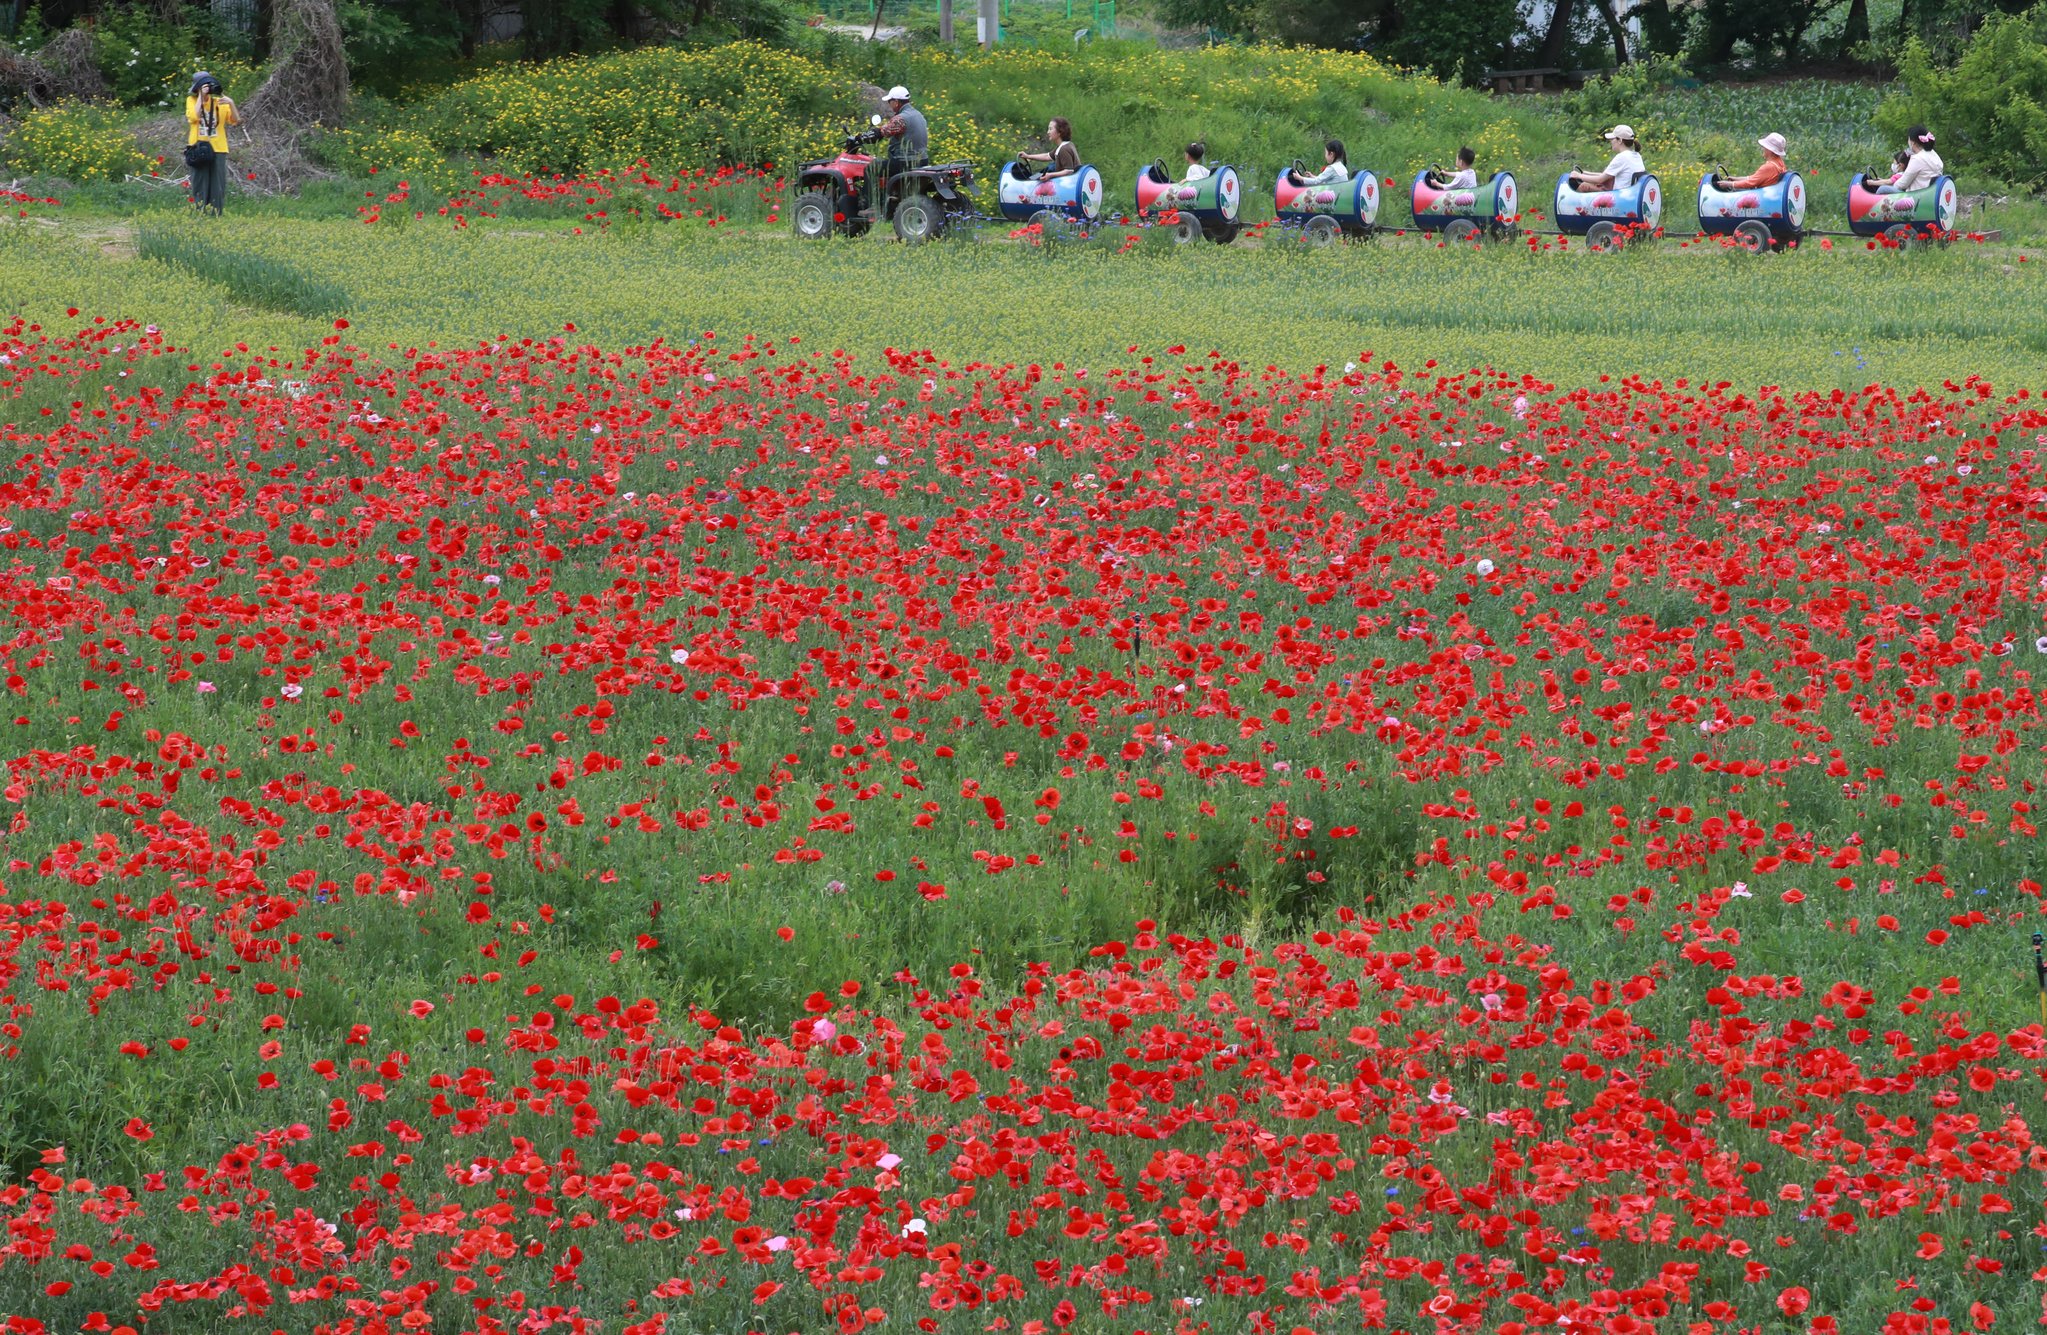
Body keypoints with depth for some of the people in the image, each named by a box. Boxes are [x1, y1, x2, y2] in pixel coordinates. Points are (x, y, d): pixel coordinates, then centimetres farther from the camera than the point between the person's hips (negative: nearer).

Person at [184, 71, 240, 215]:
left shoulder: (219, 101, 8)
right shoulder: (192, 100, 5)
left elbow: (235, 121, 2)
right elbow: (194, 116, -14)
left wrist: (231, 104, -13)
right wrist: (201, 96, -10)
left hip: (218, 149, 1)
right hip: (199, 148, -1)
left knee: (217, 184, -1)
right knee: (200, 183, -1)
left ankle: (216, 213, 2)